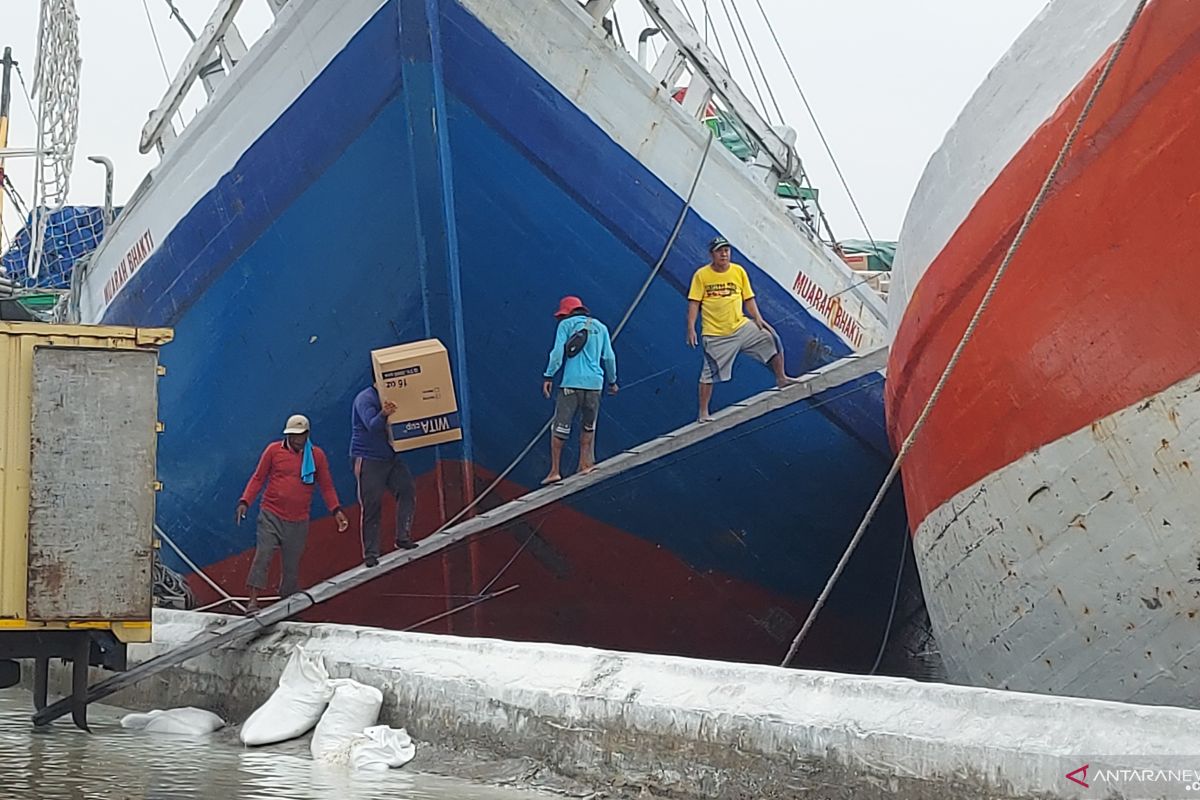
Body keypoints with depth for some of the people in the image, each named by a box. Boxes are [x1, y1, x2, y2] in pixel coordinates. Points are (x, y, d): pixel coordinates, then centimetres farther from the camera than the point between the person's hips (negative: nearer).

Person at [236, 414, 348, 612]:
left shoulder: (317, 455, 6)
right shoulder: (274, 450, 2)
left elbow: (326, 486, 10)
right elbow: (258, 478, 5)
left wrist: (336, 510, -2)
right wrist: (245, 502, -6)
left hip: (298, 521, 2)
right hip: (271, 516, -2)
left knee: (292, 565, 6)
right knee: (262, 556, -12)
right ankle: (253, 601, -11)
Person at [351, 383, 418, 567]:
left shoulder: (390, 398, 12)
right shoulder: (365, 399, -12)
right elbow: (372, 425, -29)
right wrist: (383, 414, -49)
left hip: (391, 456, 7)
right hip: (369, 460, -7)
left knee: (407, 490, -8)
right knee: (371, 507, -4)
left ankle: (403, 537, 3)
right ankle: (370, 553, 2)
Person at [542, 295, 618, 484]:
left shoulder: (566, 325, 5)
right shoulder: (600, 327, 16)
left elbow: (558, 352, -6)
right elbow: (609, 357, 17)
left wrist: (548, 376, -3)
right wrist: (612, 381, 27)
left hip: (571, 383, -4)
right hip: (594, 383, 4)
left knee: (561, 427, -1)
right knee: (588, 426, 18)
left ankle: (555, 470, -3)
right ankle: (586, 463, 14)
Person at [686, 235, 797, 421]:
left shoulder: (739, 271, 3)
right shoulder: (701, 275, -6)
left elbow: (748, 298, 8)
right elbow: (694, 303, -6)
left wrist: (758, 318, -3)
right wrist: (691, 328, -14)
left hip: (741, 327, 3)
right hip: (715, 334, -3)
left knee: (772, 339, -7)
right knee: (710, 373, -1)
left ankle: (780, 378, 10)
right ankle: (703, 412, 10)